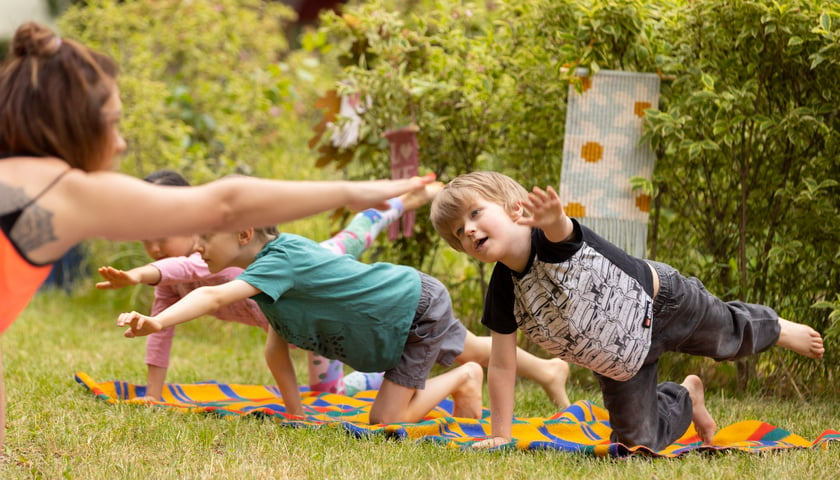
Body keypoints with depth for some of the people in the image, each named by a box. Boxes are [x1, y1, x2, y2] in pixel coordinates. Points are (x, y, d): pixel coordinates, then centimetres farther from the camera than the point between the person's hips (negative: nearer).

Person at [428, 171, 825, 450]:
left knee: (730, 336, 21)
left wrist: (552, 219, -86)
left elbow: (561, 227, -62)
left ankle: (776, 329, 56)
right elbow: (501, 366, -14)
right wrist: (499, 435, -17)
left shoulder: (553, 238, -36)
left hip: (661, 301, -4)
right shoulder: (503, 294, -22)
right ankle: (686, 398, 41)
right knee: (636, 440, 9)